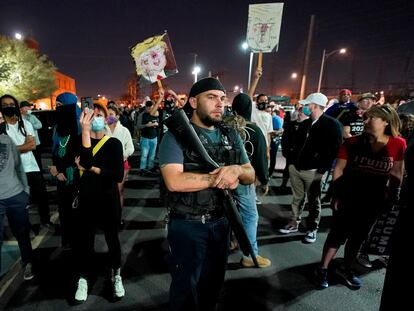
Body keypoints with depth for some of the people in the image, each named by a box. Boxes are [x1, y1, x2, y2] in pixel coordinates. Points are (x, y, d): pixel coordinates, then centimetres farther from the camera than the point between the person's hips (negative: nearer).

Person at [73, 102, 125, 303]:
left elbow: (118, 174, -18)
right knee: (84, 240, 11)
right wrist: (85, 130, -29)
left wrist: (90, 169, -14)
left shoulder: (114, 143, -7)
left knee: (112, 239, 14)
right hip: (86, 200, 1)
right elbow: (86, 162, -25)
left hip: (108, 200, -1)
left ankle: (116, 275, 36)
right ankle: (83, 279, 35)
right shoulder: (80, 140, -2)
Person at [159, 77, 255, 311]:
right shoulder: (177, 135, -14)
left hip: (221, 222, 6)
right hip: (188, 226, -5)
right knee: (186, 288, 16)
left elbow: (250, 176, 3)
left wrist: (237, 170, -20)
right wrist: (218, 176, -22)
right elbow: (175, 182, -27)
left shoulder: (231, 136, 4)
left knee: (213, 285, 25)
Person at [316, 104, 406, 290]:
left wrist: (393, 195, 4)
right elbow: (339, 170, -8)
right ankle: (323, 269, 22)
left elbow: (396, 173, 2)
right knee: (337, 234, 5)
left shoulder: (398, 145, -8)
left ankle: (345, 269, 37)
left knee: (359, 236, 17)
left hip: (374, 201, 2)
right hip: (348, 198, -2)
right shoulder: (352, 143, -12)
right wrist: (336, 195, -9)